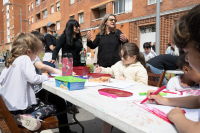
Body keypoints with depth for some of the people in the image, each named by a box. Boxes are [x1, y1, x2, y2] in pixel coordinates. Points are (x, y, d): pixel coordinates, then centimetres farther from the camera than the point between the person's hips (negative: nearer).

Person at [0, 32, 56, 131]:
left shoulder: (10, 61, 11)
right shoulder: (25, 59, -14)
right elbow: (32, 78, -25)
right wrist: (44, 77, -4)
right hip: (19, 104, -9)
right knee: (51, 108, 0)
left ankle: (16, 116, -1)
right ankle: (29, 117, -23)